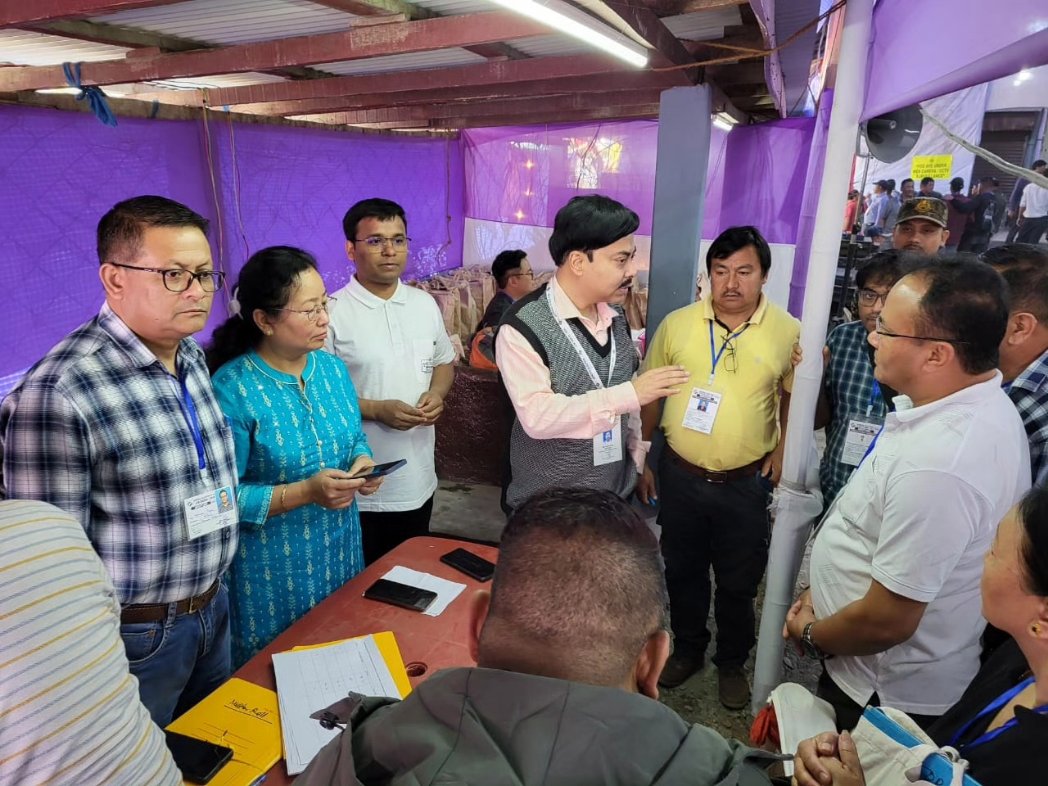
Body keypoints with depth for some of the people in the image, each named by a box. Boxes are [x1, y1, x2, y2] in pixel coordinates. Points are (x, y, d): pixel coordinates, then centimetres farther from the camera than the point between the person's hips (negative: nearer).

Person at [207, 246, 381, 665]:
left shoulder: (332, 368, 0)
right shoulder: (233, 389, -20)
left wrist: (363, 461, -9)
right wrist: (305, 493, -27)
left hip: (341, 553, 6)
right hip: (273, 574, -5)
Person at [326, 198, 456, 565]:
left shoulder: (425, 304, 5)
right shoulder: (332, 313, -14)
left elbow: (444, 362, 15)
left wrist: (436, 394, -6)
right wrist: (375, 410, -22)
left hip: (418, 478, 5)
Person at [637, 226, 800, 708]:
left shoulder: (787, 332, -7)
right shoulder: (677, 324, -4)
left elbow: (795, 397, 6)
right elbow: (649, 396, 3)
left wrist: (782, 450, -4)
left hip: (746, 483, -1)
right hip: (680, 477, 2)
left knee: (738, 583, 15)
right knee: (682, 571, 18)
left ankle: (732, 663, 39)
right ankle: (688, 650, 42)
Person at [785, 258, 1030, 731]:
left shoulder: (937, 466, -37)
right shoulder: (971, 405, -5)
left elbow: (887, 621, -29)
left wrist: (810, 634, -10)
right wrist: (826, 589, 8)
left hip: (884, 696, -8)